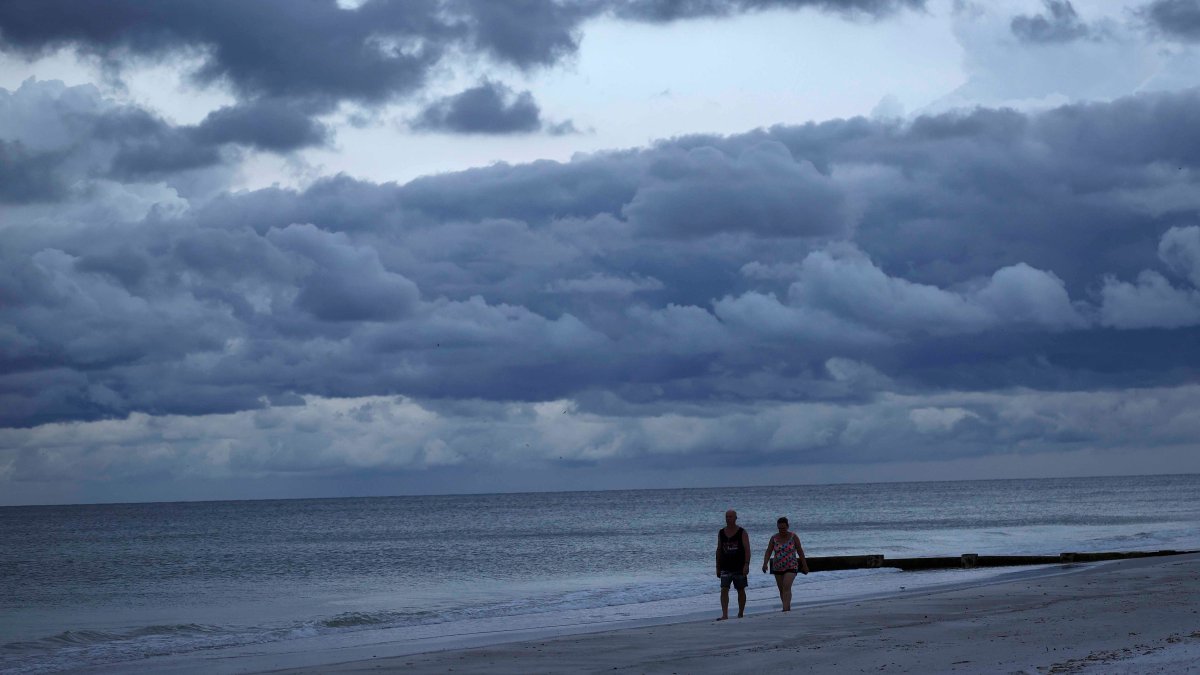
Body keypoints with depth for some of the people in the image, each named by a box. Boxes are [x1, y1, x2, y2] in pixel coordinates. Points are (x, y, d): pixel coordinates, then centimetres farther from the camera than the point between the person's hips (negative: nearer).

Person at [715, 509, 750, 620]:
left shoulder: (742, 533, -2)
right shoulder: (721, 533, 8)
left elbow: (747, 549, -7)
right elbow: (719, 550, 14)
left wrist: (746, 564, -19)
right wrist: (718, 568, 12)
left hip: (739, 568, -2)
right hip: (725, 568, 2)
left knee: (741, 591, 7)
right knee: (724, 590, -12)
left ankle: (741, 614, 19)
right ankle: (724, 614, -17)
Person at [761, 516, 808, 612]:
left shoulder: (793, 536, -5)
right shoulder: (774, 538, 0)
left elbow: (800, 551, 1)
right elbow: (768, 552, -3)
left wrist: (804, 566, 4)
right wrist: (765, 563, -19)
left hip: (791, 567, -4)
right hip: (777, 568, 4)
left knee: (786, 588, -20)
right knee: (782, 590, 11)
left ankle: (785, 610, -27)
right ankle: (788, 608, 27)